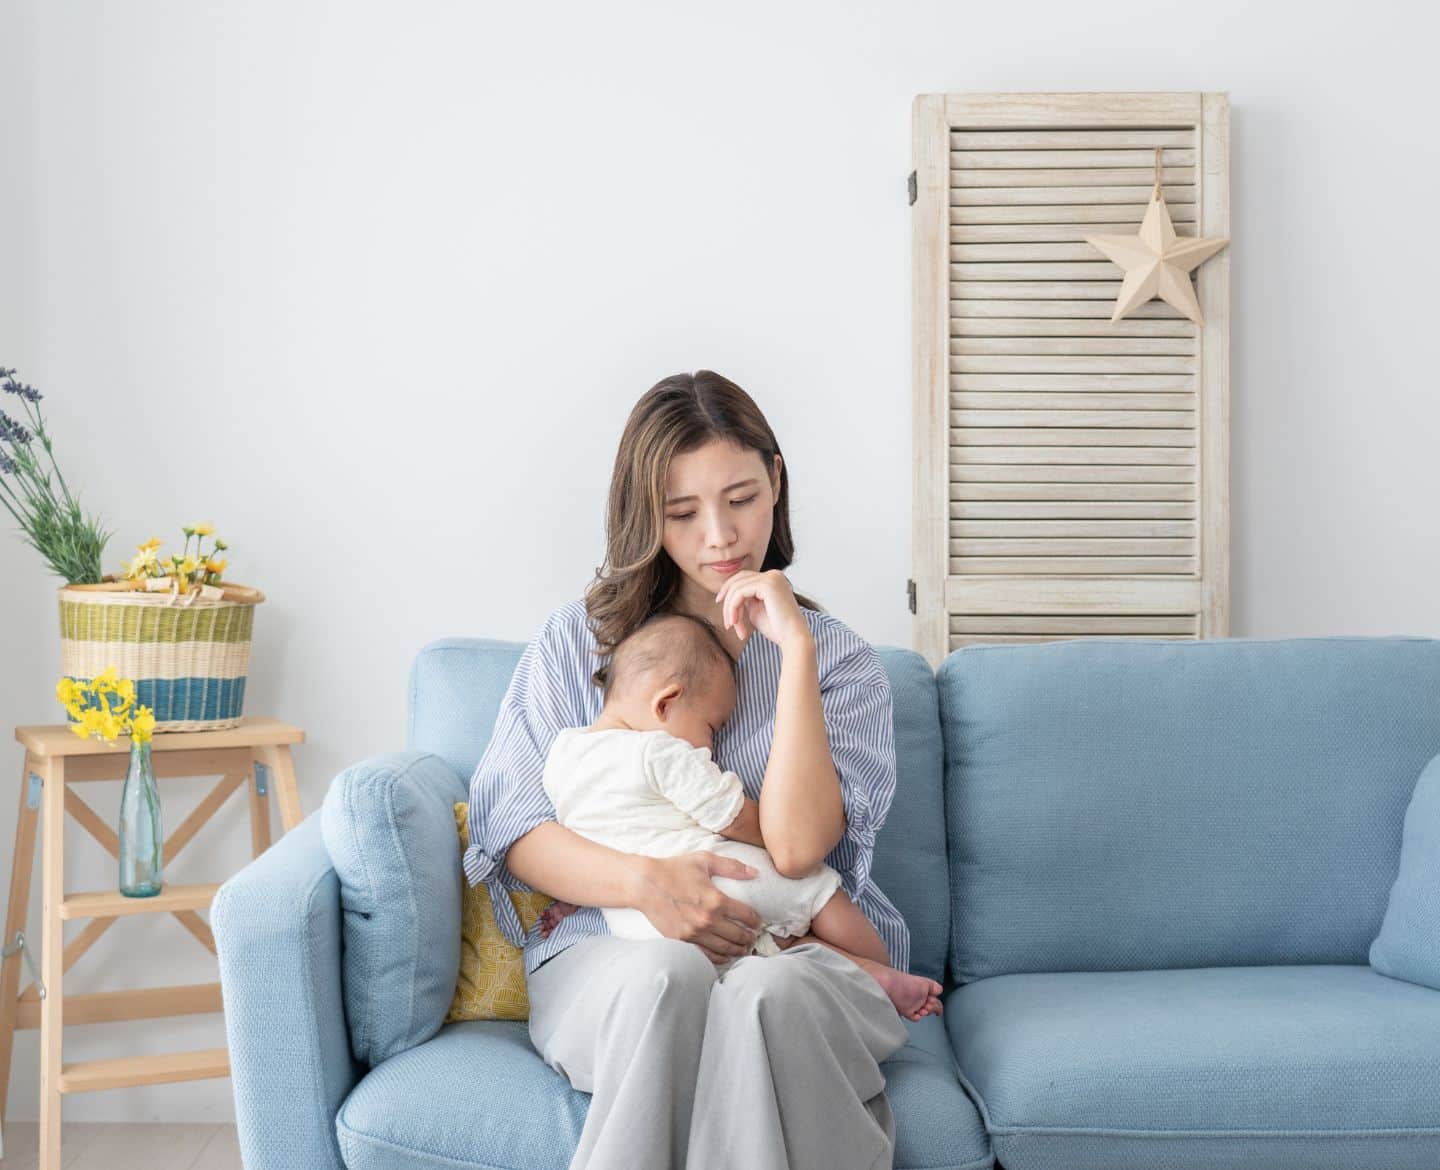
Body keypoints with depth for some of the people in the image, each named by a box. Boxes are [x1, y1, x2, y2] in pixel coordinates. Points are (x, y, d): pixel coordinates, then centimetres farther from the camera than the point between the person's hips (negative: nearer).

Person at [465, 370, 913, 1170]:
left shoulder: (841, 658, 9)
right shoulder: (580, 641, 11)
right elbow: (510, 827, 1)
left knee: (766, 994, -37)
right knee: (666, 974, -36)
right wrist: (645, 882, -17)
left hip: (798, 958, 0)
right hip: (609, 953, 0)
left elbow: (796, 847, -9)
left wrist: (795, 646, -11)